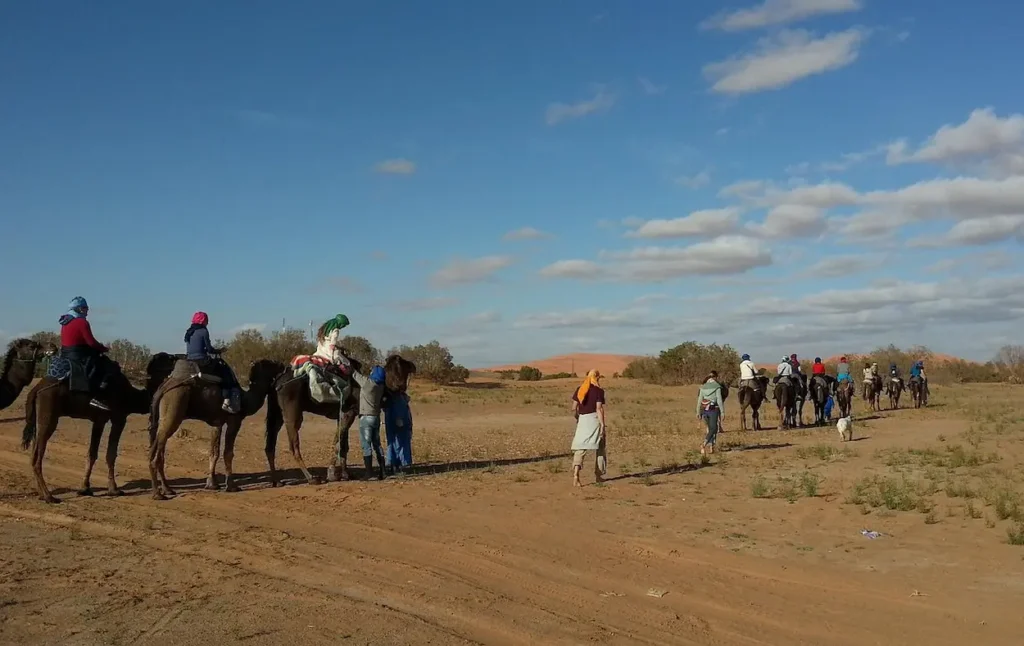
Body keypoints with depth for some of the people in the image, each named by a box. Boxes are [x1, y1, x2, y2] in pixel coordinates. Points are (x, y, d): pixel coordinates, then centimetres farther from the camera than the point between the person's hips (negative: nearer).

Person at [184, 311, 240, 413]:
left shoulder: (189, 332, 14)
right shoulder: (203, 331, -8)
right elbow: (209, 348, -9)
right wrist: (217, 351, 12)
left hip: (190, 362, 8)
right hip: (202, 361, -8)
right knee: (226, 372, 3)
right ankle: (227, 401, -7)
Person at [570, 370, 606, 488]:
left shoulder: (580, 389, 7)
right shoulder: (599, 390, -5)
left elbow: (574, 408, 5)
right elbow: (599, 408, -14)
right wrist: (603, 424, -12)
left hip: (583, 419, 3)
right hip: (595, 419, -3)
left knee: (579, 448, -1)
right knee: (599, 447, 15)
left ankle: (575, 476, -20)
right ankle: (598, 475, 23)